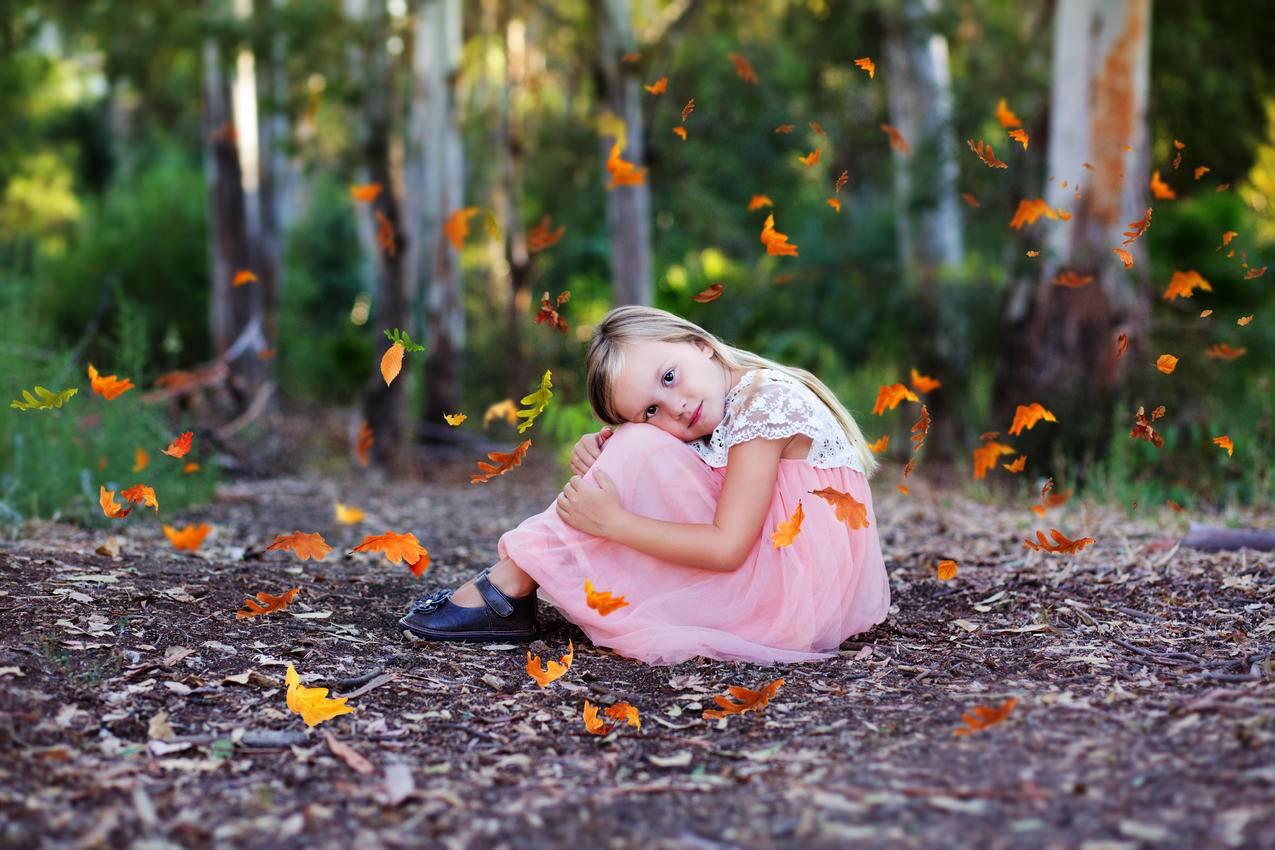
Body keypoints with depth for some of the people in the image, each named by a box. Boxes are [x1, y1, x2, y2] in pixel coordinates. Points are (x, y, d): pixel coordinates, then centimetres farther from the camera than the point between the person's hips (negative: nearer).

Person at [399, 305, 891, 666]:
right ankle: (517, 581, 5)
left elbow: (726, 548, -23)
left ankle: (513, 584, -9)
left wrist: (613, 521, -20)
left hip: (801, 591, -10)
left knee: (643, 449, -16)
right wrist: (601, 448, -15)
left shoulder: (765, 401, -18)